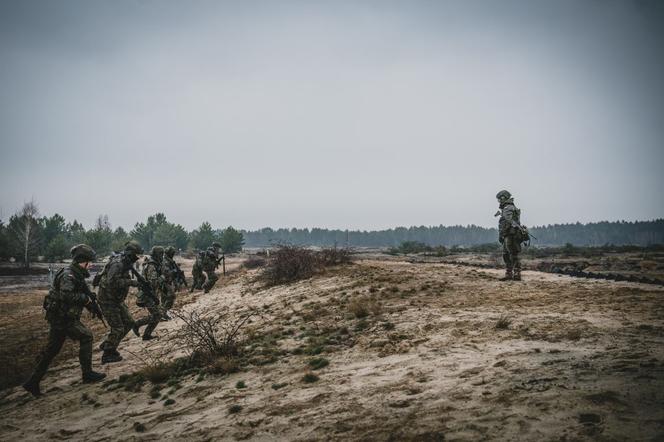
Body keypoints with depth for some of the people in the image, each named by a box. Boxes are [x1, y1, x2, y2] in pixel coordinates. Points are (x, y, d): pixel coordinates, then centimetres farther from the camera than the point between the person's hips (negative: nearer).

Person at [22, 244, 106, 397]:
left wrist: (91, 305, 9)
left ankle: (33, 382, 20)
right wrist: (86, 298, -22)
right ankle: (87, 374, 4)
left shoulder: (76, 275, 12)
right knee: (86, 337, -2)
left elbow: (79, 294, 21)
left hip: (59, 317, 10)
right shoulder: (68, 275, -19)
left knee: (51, 350, 13)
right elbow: (66, 295, -33)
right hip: (62, 317, -10)